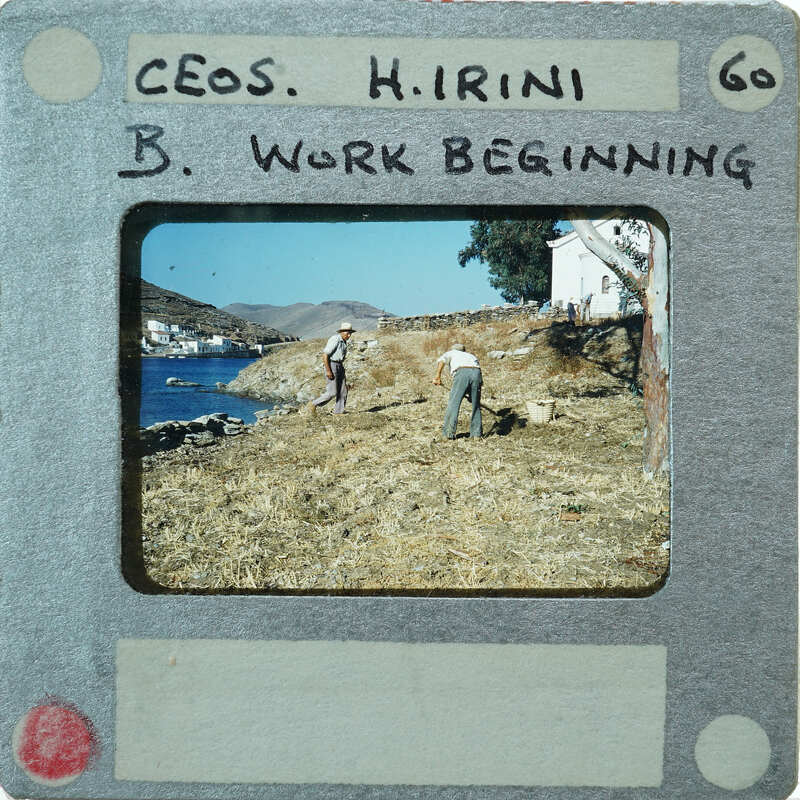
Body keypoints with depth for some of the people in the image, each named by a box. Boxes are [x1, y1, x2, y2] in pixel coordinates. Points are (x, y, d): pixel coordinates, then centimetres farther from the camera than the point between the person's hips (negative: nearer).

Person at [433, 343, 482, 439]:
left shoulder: (452, 353, 30)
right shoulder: (471, 356, 41)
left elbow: (441, 360, 8)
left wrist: (438, 377, 10)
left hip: (461, 373, -4)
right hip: (476, 373, 4)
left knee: (453, 403, 4)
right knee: (476, 405, 15)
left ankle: (449, 432, 4)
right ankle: (476, 433, 16)